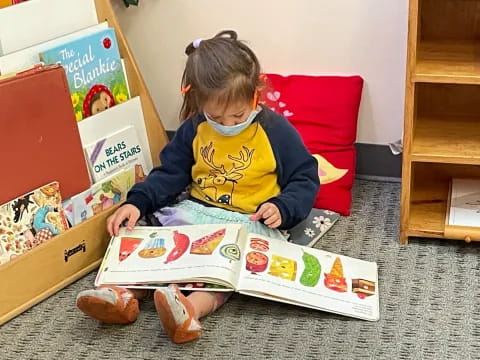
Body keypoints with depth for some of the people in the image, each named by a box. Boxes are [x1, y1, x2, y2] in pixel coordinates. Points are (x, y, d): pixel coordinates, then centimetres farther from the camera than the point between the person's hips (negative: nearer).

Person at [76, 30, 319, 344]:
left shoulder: (275, 129, -6)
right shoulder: (194, 129, 4)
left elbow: (304, 179, -1)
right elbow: (170, 174, 8)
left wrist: (282, 208, -20)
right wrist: (137, 202, -8)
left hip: (250, 221, -5)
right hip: (195, 212, 5)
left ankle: (192, 308, -59)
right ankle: (127, 293, -40)